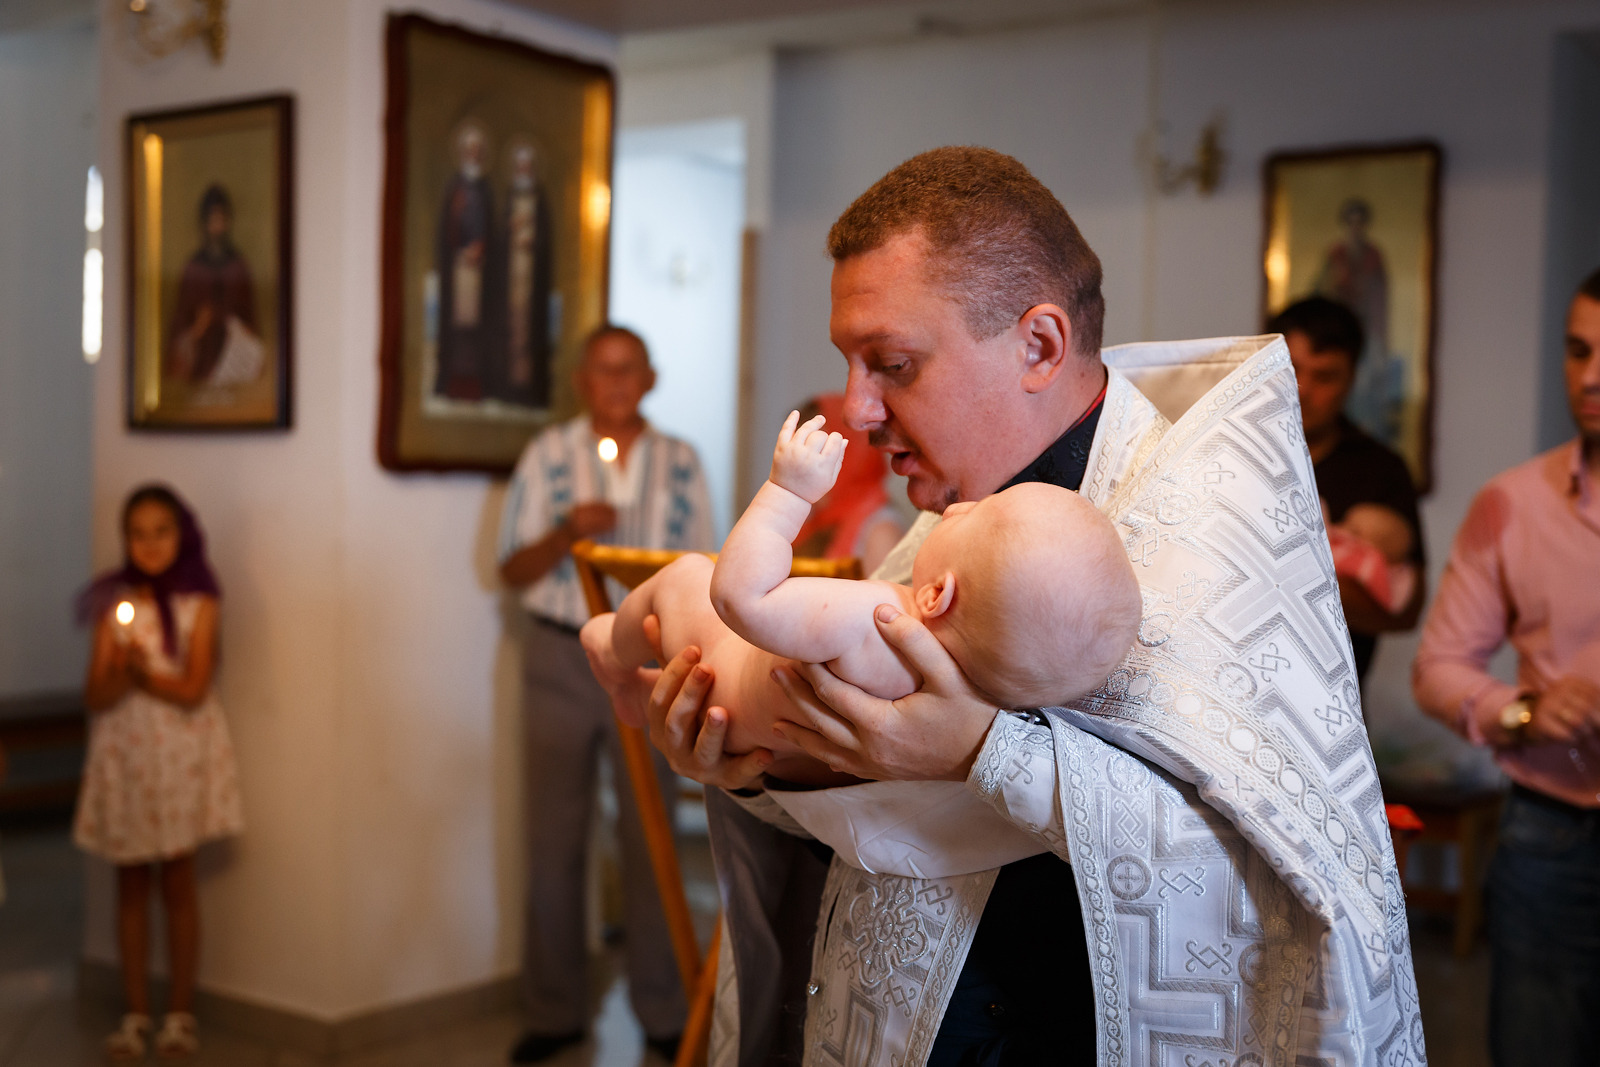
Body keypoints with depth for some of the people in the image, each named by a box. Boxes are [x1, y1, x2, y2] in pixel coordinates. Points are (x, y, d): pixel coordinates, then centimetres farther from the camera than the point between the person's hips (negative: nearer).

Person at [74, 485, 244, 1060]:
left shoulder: (199, 604, -5)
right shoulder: (116, 604, 1)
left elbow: (192, 689, -12)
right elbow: (95, 697, -5)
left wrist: (138, 672, -19)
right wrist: (122, 669, -24)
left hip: (182, 752, -2)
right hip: (124, 752, 2)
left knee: (178, 882, 4)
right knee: (130, 884, 8)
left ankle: (181, 1012, 16)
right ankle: (136, 1013, 19)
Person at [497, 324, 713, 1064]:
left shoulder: (680, 463, 7)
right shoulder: (548, 455, 4)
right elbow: (514, 571, 3)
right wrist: (566, 533, -16)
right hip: (561, 656, 0)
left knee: (650, 836, 3)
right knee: (554, 838, 3)